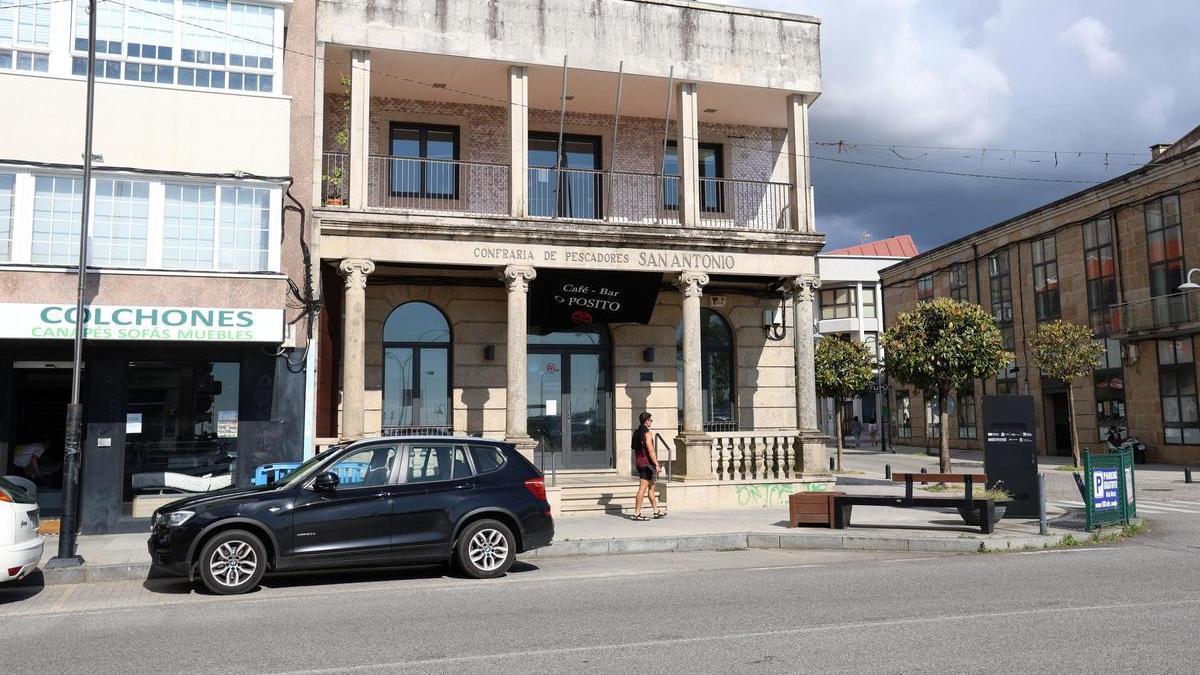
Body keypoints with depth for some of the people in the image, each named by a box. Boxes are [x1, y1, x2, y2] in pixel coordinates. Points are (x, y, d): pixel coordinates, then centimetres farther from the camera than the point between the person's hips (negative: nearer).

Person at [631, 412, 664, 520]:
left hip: (639, 463, 9)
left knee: (651, 487, 16)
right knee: (643, 488, -6)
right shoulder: (647, 433, -15)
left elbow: (634, 448, 18)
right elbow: (650, 450, -20)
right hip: (647, 463, -9)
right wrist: (657, 464, -16)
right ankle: (637, 513, -6)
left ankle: (656, 511, 23)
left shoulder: (636, 432, 13)